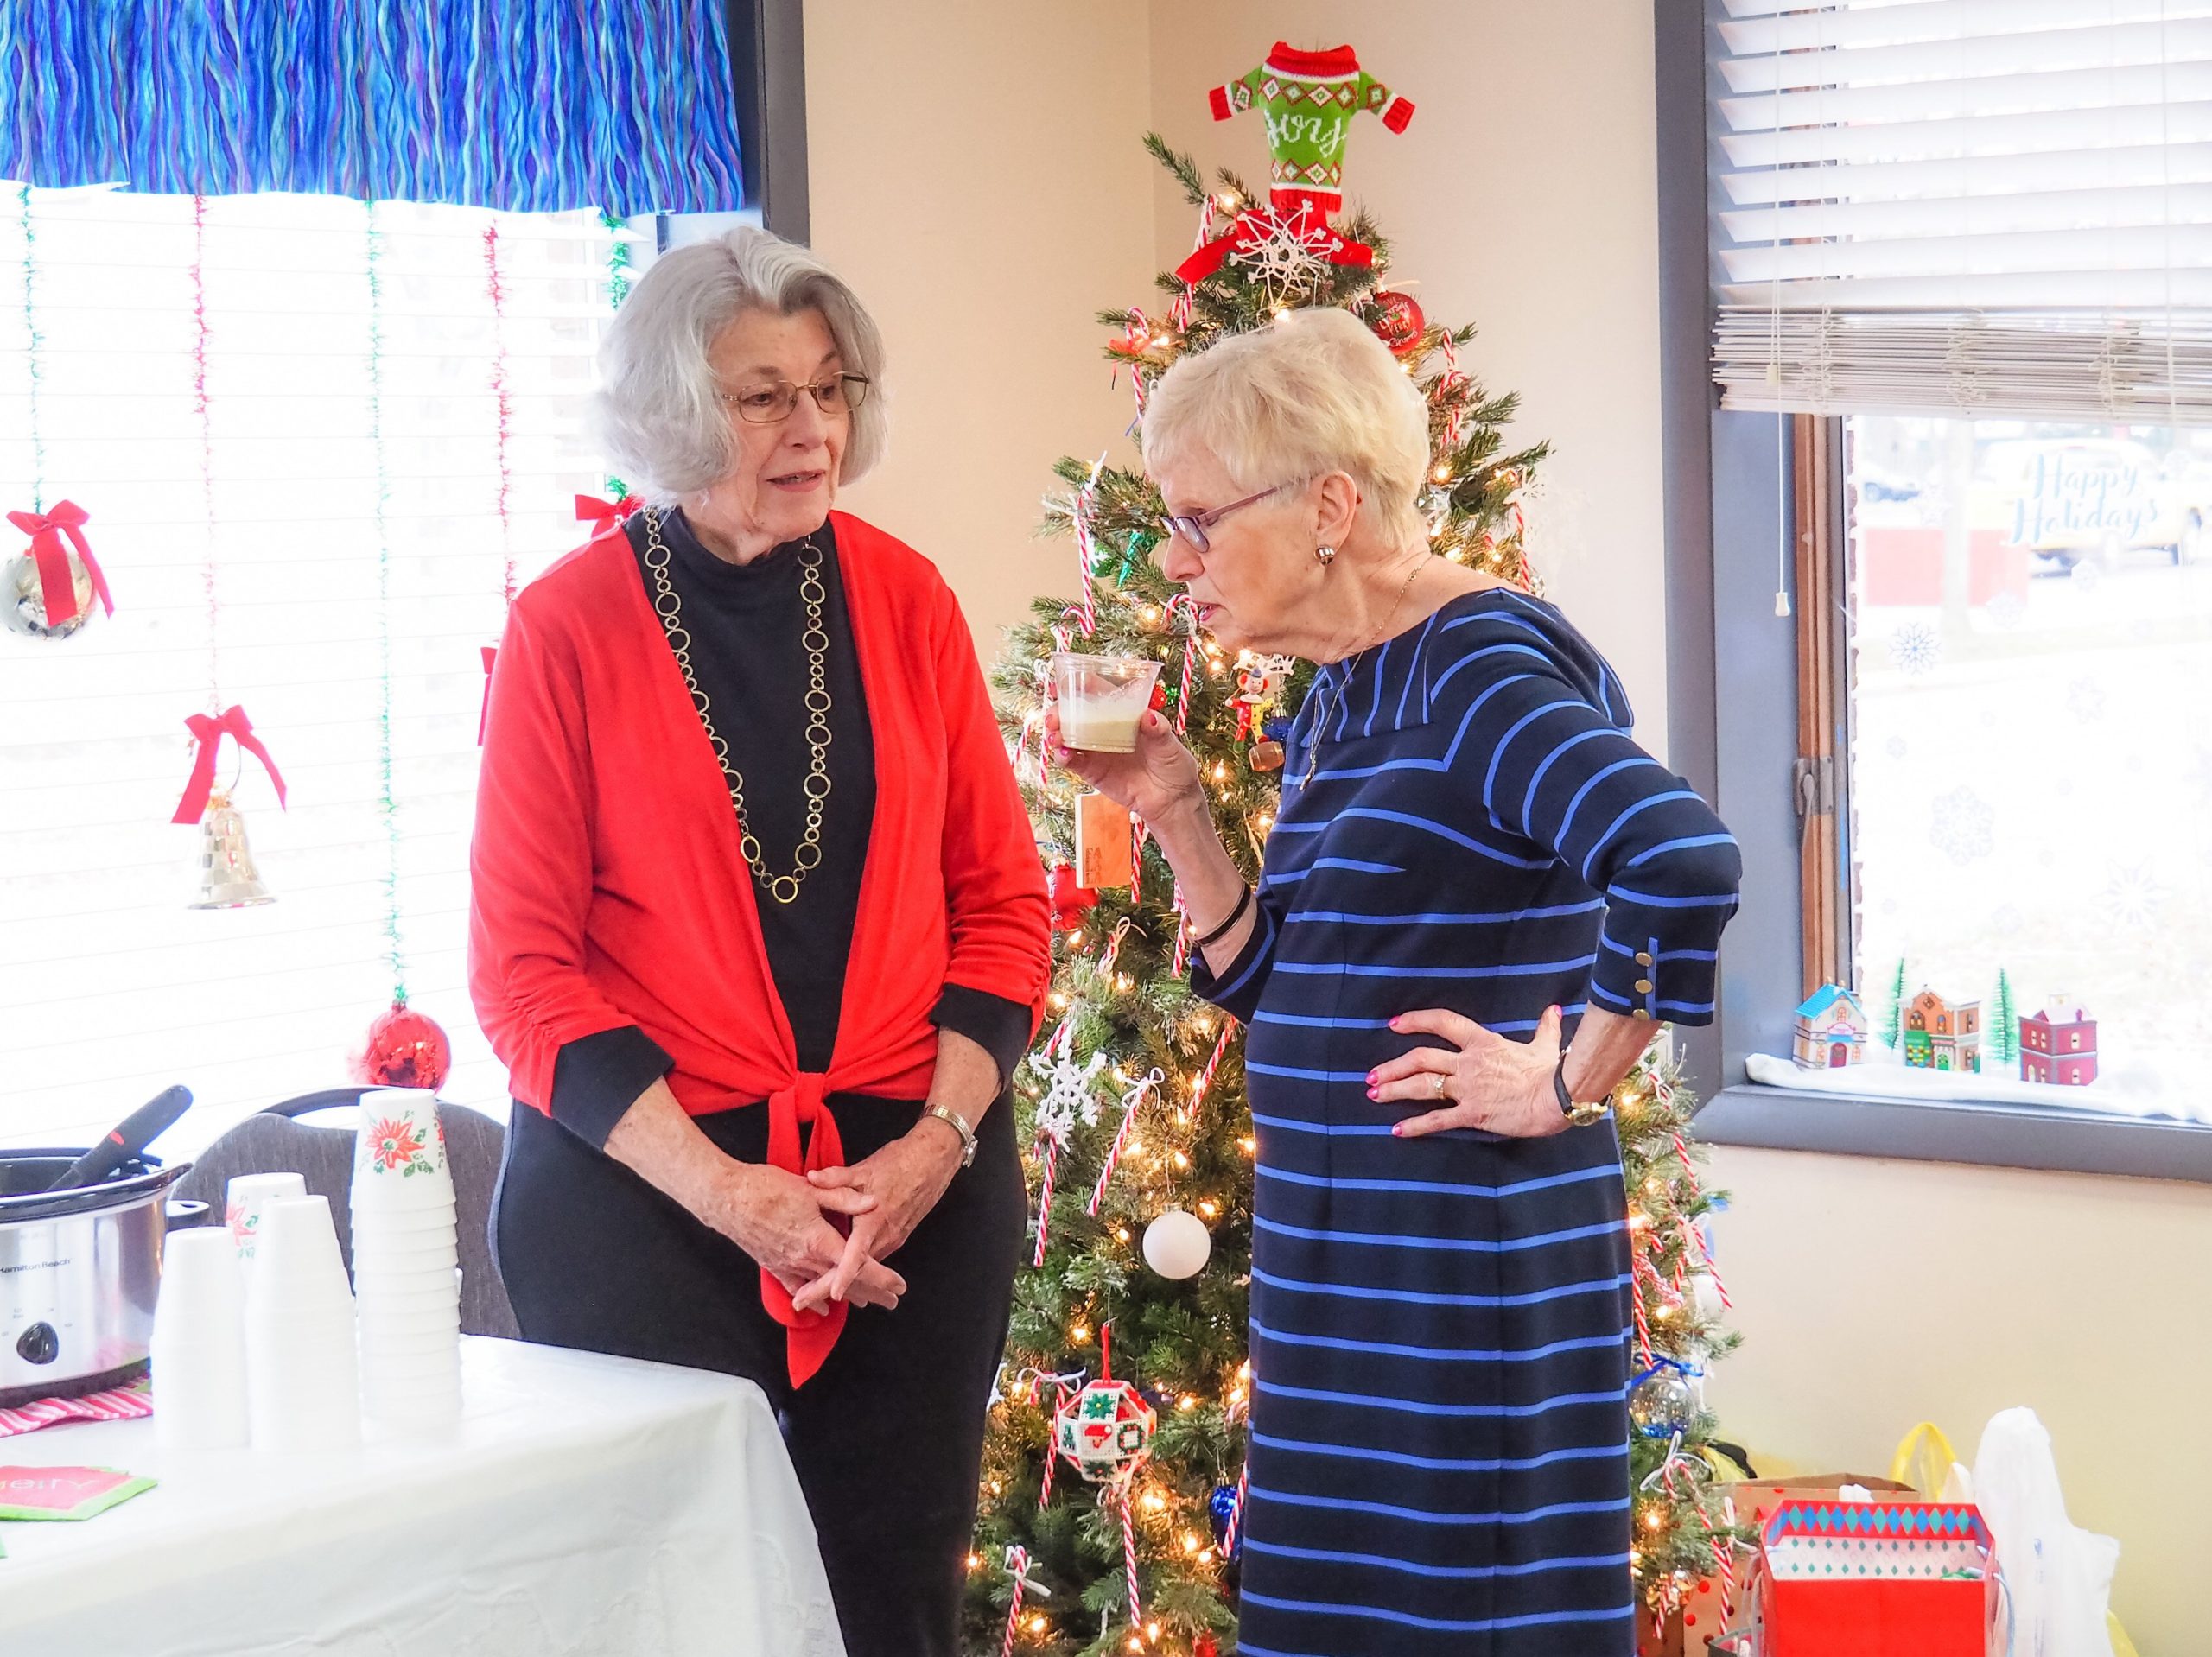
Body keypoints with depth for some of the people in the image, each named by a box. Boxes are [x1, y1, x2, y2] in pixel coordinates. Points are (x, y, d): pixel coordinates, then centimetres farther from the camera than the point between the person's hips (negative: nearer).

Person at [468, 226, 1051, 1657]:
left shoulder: (906, 600, 4)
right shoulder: (568, 626, -4)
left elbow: (1002, 897, 7)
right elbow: (524, 967, -6)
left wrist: (940, 1139, -7)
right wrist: (721, 1189, -14)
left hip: (916, 1189, 3)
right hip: (643, 1191, -3)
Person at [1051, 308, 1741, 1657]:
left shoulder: (1483, 671, -17)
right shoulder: (1340, 702, 13)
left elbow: (1687, 865, -33)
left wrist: (1569, 1083, -22)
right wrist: (1174, 809, 5)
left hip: (1473, 1273, -9)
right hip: (1339, 1266, 10)